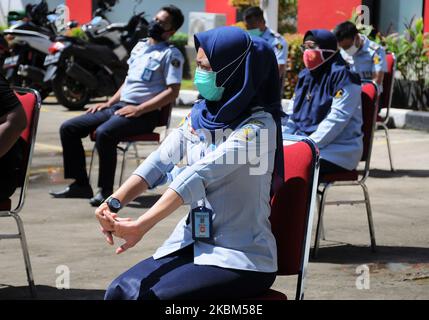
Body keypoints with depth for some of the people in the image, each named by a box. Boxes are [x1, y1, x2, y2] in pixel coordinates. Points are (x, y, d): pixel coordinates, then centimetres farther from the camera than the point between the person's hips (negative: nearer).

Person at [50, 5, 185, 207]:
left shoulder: (171, 54, -3)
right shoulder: (140, 46, 21)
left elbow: (172, 92, -13)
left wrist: (139, 109, -19)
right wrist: (109, 103, 13)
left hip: (144, 113, -8)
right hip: (119, 106, 8)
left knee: (103, 133, -36)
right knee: (68, 129, -2)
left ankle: (106, 190, -26)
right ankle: (80, 184, 1)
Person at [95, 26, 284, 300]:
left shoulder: (257, 126, -14)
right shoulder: (201, 115, 8)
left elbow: (199, 175, -25)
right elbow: (160, 161, -3)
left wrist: (141, 226, -34)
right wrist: (114, 203, -21)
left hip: (241, 258, -6)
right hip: (192, 244, 6)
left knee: (151, 296, -25)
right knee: (120, 291, -13)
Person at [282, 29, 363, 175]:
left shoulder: (342, 76, -9)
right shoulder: (305, 75, 17)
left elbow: (337, 117, -17)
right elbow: (291, 114, 20)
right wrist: (282, 140, 3)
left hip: (338, 151, -8)